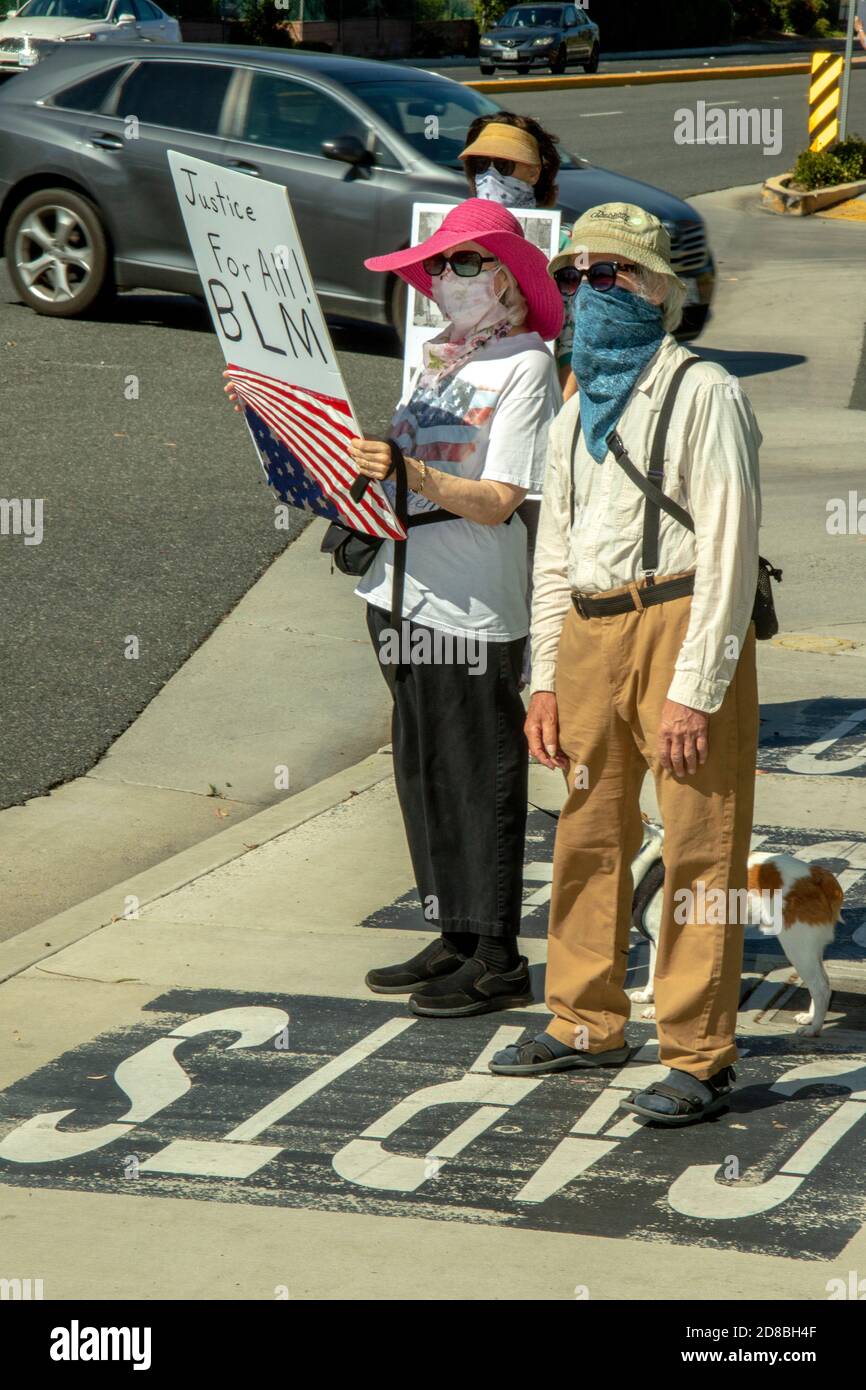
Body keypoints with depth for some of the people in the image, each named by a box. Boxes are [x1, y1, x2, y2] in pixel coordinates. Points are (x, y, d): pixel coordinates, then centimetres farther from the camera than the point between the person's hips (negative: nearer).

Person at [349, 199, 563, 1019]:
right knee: (423, 772, 13)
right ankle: (455, 940, 23)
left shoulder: (524, 367, -8)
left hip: (473, 604, -8)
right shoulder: (440, 361, 16)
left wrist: (408, 474, -29)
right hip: (407, 586, 8)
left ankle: (497, 960, 4)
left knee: (481, 780, -2)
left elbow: (499, 502, -17)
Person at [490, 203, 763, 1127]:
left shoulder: (701, 394, -5)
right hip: (589, 632, 8)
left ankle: (698, 1057, -1)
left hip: (679, 623, -7)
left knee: (698, 843, -5)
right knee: (588, 834, 13)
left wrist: (696, 687, -16)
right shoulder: (576, 411, 19)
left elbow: (728, 547, -11)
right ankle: (586, 1024, 26)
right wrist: (543, 680, 15)